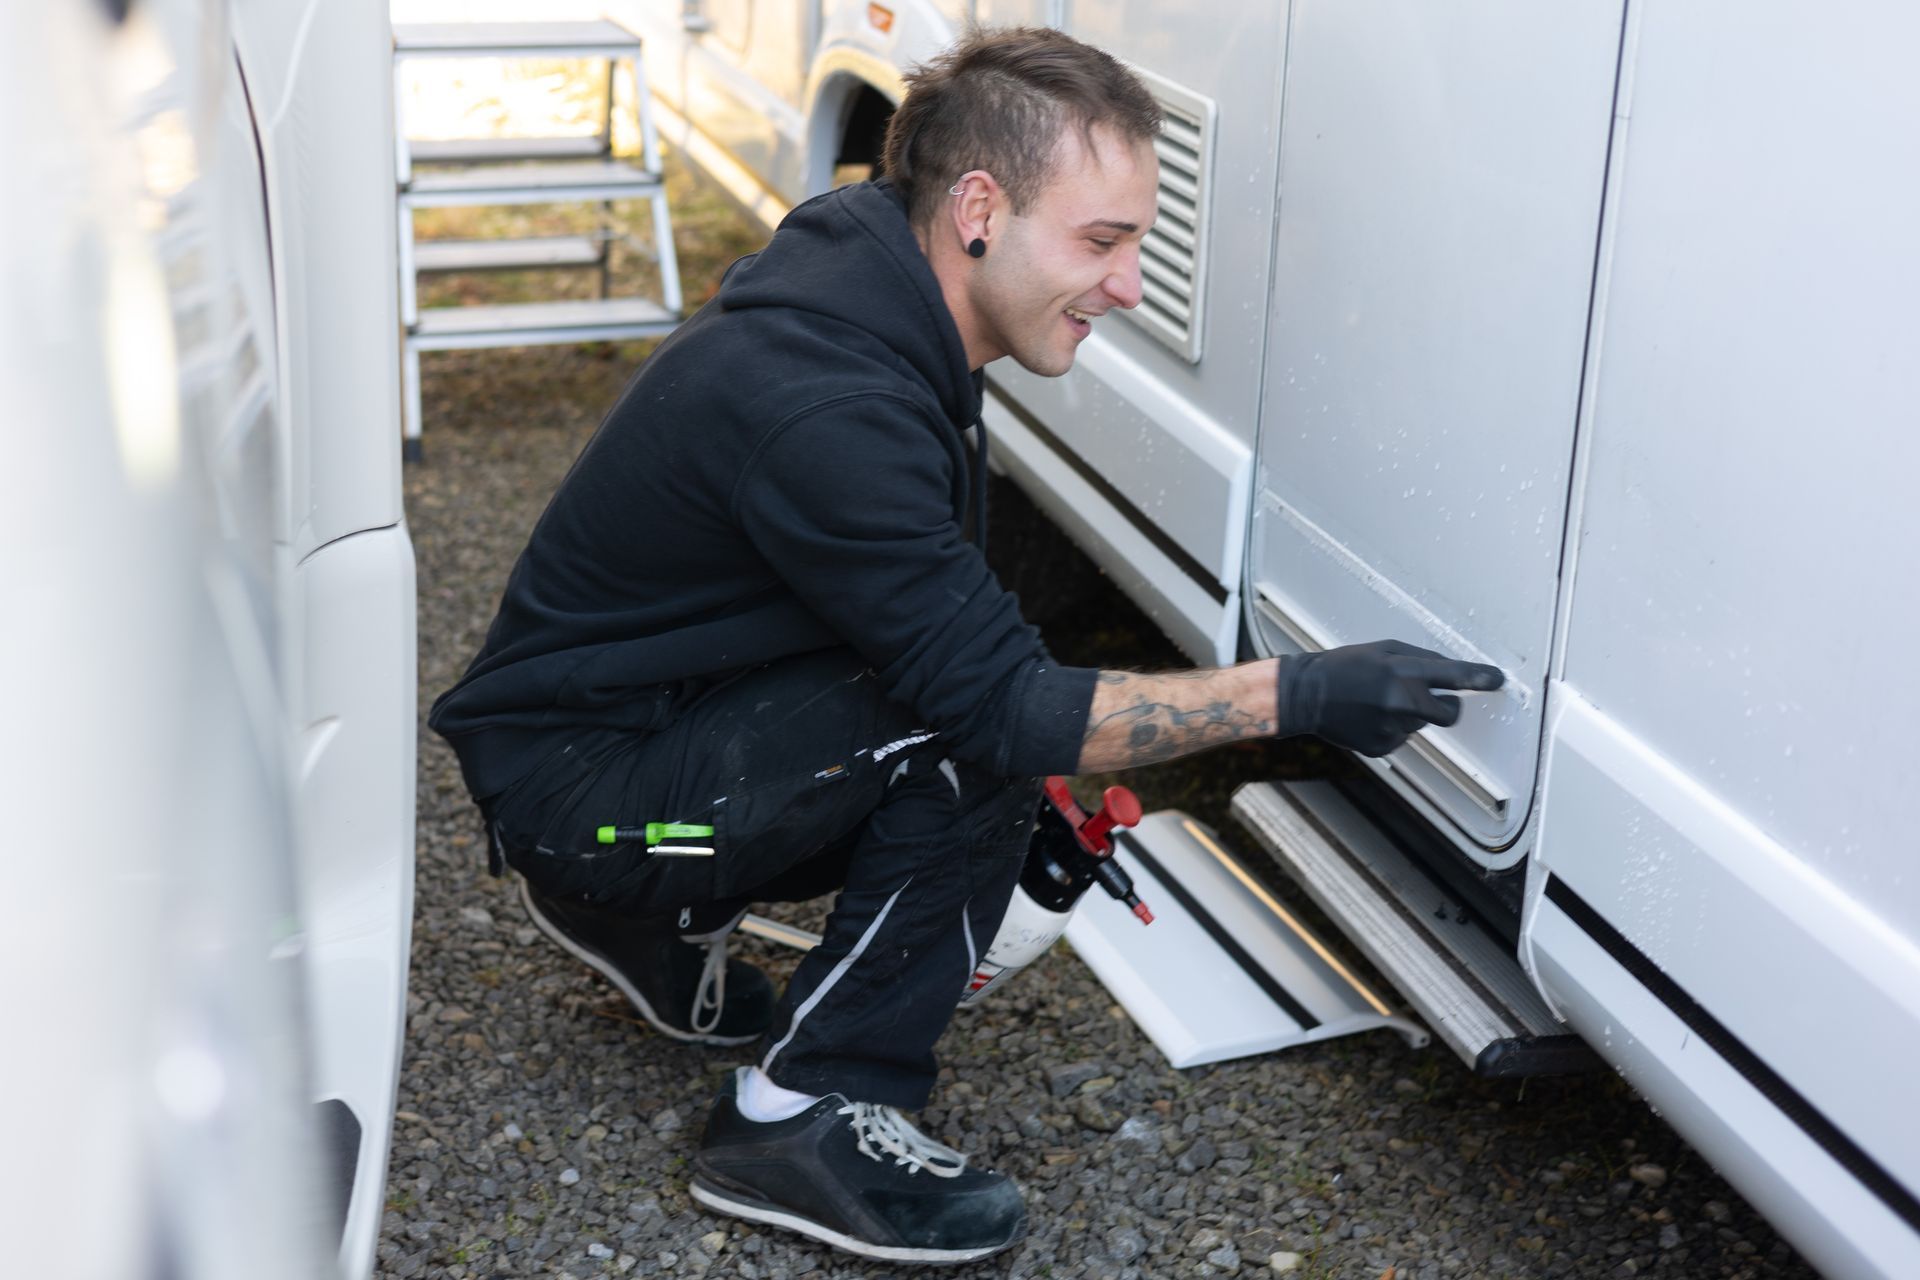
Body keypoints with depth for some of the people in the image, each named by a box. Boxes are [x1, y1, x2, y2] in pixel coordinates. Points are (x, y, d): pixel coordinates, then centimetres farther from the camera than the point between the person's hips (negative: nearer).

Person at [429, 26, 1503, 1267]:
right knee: (969, 742, -24)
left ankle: (657, 917, 20)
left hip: (671, 702, 9)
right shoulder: (824, 405, -32)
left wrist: (1035, 799, 6)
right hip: (572, 778, -9)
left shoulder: (864, 270, -2)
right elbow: (997, 699, -29)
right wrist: (1294, 695, -27)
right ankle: (805, 1118, -11)